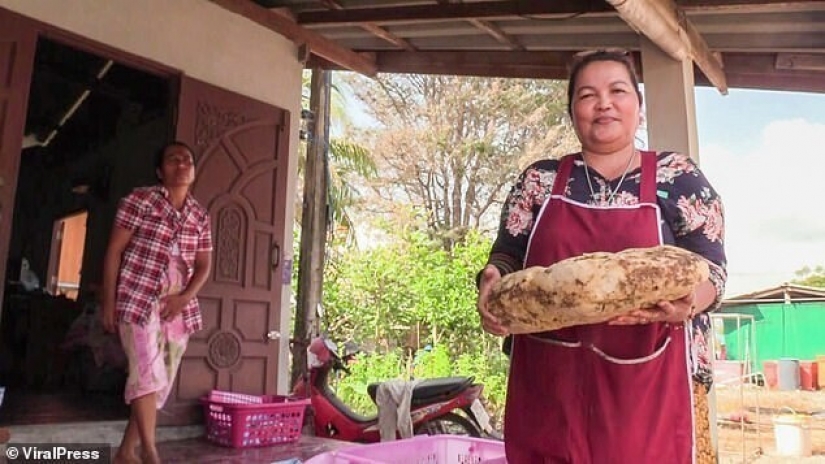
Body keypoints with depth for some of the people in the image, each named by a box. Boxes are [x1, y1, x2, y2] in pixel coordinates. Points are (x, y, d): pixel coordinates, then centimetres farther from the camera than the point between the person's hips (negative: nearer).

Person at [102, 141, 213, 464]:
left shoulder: (200, 216, 9)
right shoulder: (139, 200, -3)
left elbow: (203, 265, 10)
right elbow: (114, 251, -4)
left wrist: (185, 298, -7)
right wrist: (108, 301, -8)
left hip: (179, 306, 5)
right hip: (138, 300, -5)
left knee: (161, 381, 7)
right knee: (148, 374, -15)